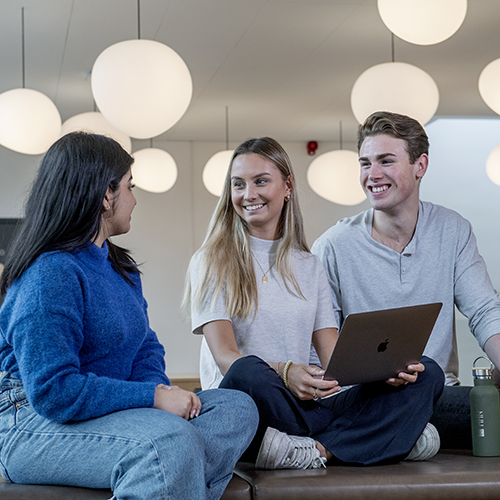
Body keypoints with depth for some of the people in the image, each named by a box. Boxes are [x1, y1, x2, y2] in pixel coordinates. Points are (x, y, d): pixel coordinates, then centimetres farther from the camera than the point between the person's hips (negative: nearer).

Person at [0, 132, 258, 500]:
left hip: (105, 411, 10)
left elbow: (145, 346, 19)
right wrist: (153, 397, -22)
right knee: (171, 439, -35)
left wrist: (158, 387, -5)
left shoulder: (119, 266, 16)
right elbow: (52, 390, -24)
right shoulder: (50, 275, -17)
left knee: (237, 407, -8)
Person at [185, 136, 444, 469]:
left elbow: (335, 358, 10)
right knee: (248, 372, -40)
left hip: (309, 406, 5)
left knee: (427, 374, -12)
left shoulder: (309, 266, 19)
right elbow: (225, 356, -9)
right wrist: (285, 373, -30)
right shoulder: (212, 262, 5)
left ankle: (319, 449, -28)